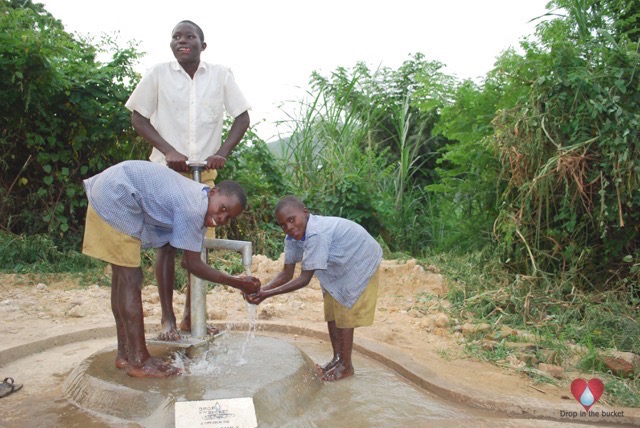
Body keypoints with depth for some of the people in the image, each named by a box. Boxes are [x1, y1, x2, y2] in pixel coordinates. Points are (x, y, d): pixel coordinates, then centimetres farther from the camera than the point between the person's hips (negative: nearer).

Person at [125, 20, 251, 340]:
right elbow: (138, 117, 2)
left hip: (205, 172, 2)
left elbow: (242, 117, 4)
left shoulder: (220, 75, 3)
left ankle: (190, 316, 18)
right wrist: (169, 151, -12)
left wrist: (223, 152, -11)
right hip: (167, 170, -2)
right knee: (167, 242, -1)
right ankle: (168, 318, 9)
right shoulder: (158, 74, 1)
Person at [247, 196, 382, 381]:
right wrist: (262, 289, -26)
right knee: (331, 312, 10)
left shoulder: (317, 234, -40)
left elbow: (304, 279, -36)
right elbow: (287, 273, -9)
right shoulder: (292, 238, -14)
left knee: (344, 313, -5)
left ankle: (346, 365, 10)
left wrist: (268, 294, -36)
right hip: (339, 267, 8)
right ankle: (337, 358, 25)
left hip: (361, 264, -8)